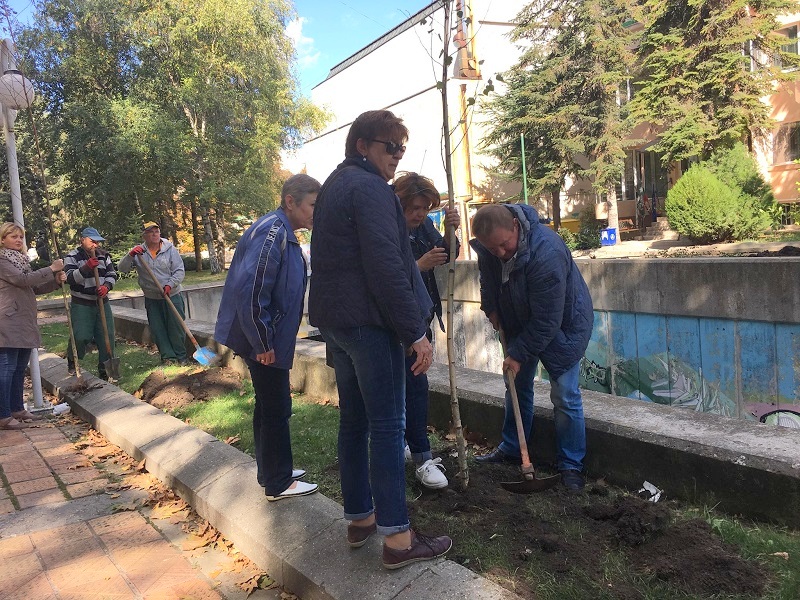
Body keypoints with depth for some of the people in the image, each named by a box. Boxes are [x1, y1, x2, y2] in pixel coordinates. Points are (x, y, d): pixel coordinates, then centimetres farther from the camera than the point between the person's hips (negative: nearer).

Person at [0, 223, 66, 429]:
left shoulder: (20, 259, 19)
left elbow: (35, 288, 20)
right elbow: (23, 280, -19)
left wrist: (56, 281, 4)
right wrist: (51, 269, -14)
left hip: (25, 323, 9)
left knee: (20, 368, 13)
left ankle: (17, 409, 21)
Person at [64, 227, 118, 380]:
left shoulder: (104, 255, 7)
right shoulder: (72, 257, -5)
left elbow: (112, 274, 6)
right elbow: (69, 278, -16)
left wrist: (106, 286, -14)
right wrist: (86, 267, -30)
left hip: (102, 302, 4)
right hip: (81, 304, -4)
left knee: (107, 336, 2)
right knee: (81, 336, -9)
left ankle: (104, 367, 15)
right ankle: (72, 360, 21)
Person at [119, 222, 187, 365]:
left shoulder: (170, 249, -5)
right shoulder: (138, 252, 0)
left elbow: (179, 271, -6)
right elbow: (123, 268, -6)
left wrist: (169, 285, -21)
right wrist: (130, 255, -23)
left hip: (172, 296, -2)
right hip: (151, 299, 2)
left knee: (176, 327, 1)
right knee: (158, 329, 4)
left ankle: (181, 357, 13)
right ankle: (168, 357, 13)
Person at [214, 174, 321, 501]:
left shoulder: (282, 232, 12)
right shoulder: (272, 231, -20)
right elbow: (250, 289, -27)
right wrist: (263, 343, -21)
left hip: (270, 339, 10)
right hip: (265, 342, -10)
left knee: (269, 407, 19)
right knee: (276, 410, 1)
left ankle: (272, 472, 33)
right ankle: (279, 484, 16)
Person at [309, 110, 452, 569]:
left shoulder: (334, 187, 19)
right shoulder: (369, 188, -12)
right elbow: (386, 267, -21)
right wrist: (416, 332, -19)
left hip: (336, 320, 10)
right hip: (370, 322, -10)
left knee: (354, 420, 15)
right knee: (387, 427, -5)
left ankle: (360, 518, 26)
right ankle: (397, 538, 3)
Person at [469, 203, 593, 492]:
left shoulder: (546, 252, -39)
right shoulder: (487, 244, -17)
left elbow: (546, 320, -33)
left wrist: (518, 353, -25)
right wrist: (490, 307, 0)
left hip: (563, 324, -7)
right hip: (520, 323, 7)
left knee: (565, 397, -6)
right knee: (516, 385, 15)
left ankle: (571, 466, 8)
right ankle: (511, 448, 31)